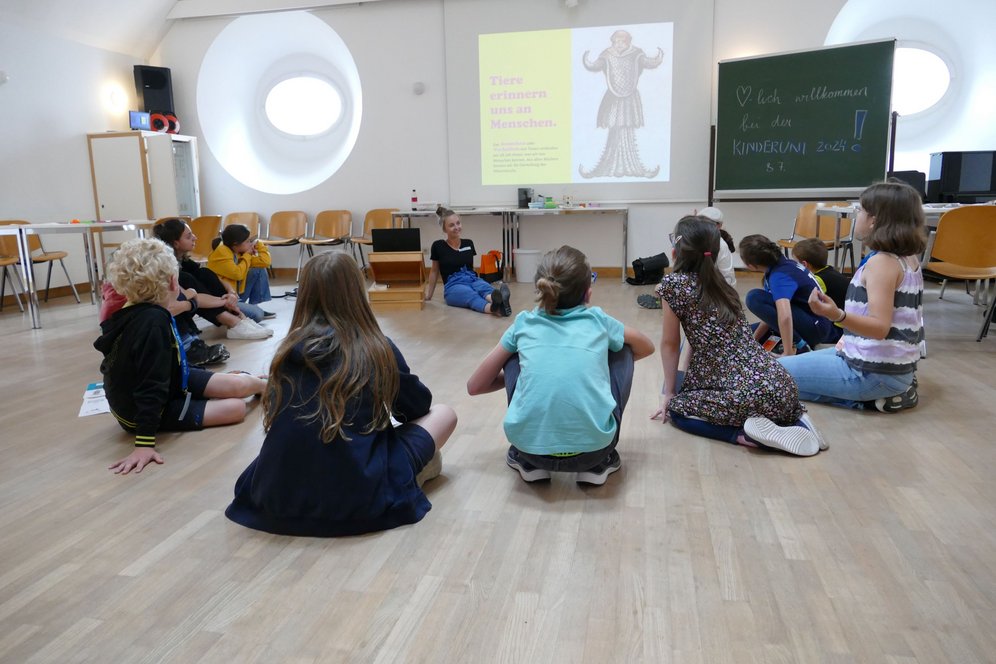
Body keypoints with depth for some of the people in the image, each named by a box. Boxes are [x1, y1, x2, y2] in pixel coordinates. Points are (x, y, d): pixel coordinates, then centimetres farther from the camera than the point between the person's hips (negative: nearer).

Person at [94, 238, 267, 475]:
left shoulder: (137, 312, -7)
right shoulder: (153, 322, -35)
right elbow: (151, 387, -36)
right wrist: (145, 444, -35)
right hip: (143, 411, -8)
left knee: (238, 386, 5)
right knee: (236, 408, -7)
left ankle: (268, 386, 36)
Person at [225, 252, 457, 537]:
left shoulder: (290, 348, 3)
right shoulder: (379, 349, -6)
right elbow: (418, 406, 13)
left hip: (278, 495, 5)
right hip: (354, 500, -4)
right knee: (444, 414, 12)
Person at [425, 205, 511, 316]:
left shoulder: (469, 243, 12)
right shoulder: (438, 246, 1)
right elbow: (434, 272, 14)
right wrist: (428, 295, 21)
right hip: (453, 285, -4)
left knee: (486, 288, -35)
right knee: (472, 295, -40)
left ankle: (501, 303, -71)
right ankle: (494, 308, -74)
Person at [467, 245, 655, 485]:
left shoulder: (524, 324, 12)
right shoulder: (599, 321, 12)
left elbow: (474, 386, 20)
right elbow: (647, 347, 33)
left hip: (530, 446, 1)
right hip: (593, 446, 0)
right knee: (623, 351, 23)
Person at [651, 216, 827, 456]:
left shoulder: (673, 283, -4)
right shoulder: (720, 284, 18)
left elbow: (669, 344, 5)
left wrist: (669, 394, 16)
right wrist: (682, 387, 29)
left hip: (748, 394, -7)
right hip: (780, 387, 7)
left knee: (676, 407, 14)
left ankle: (745, 434, -6)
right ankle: (796, 421, 12)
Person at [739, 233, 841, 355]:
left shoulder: (779, 276, -25)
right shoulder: (782, 265, 4)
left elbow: (785, 317, -41)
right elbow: (771, 312, 10)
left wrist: (789, 353, -34)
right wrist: (753, 340, 7)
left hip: (816, 327, -10)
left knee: (754, 298, -24)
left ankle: (798, 345, -15)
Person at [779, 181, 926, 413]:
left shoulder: (882, 262, -21)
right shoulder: (908, 259, 8)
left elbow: (880, 327, -29)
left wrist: (837, 315, -45)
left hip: (873, 371, -10)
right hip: (896, 365, 10)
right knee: (804, 360, 29)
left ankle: (871, 399, -6)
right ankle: (891, 391, 13)